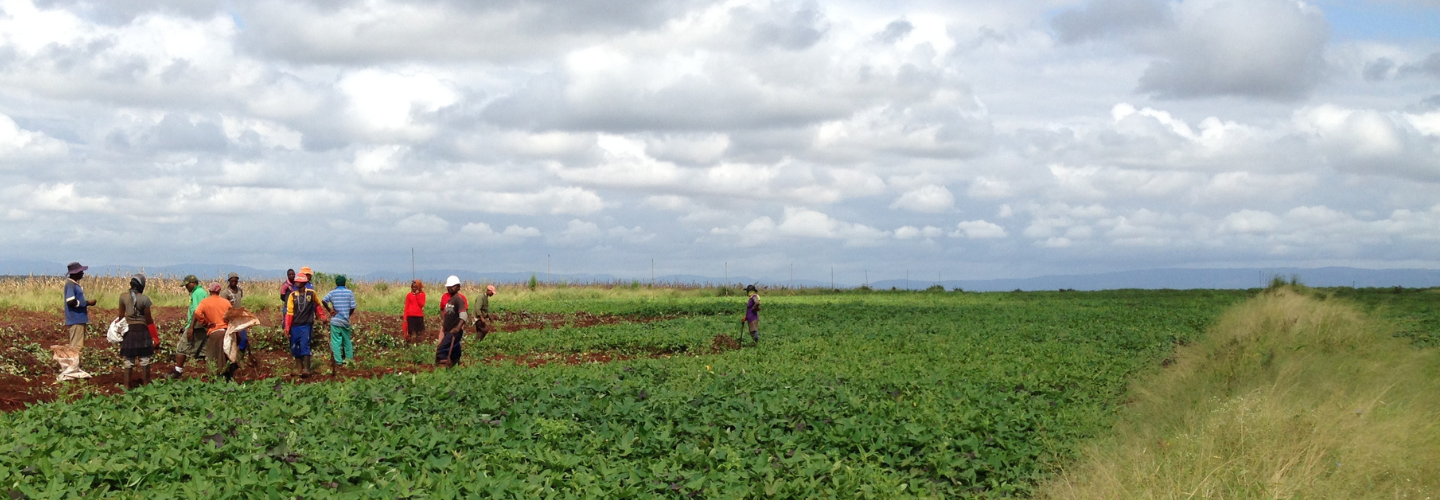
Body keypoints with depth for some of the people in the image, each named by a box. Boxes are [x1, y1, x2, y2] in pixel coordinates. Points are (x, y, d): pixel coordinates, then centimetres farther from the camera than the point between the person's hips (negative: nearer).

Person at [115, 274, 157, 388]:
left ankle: (127, 385, 12)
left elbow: (121, 315, 6)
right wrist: (152, 320, 15)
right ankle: (146, 384, 12)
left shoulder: (123, 297, -4)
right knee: (144, 359, 7)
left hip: (129, 330, 3)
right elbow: (148, 320, -7)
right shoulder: (144, 299, -14)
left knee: (129, 359, 10)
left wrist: (117, 313, 29)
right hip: (142, 330, -3)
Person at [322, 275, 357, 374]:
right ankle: (349, 359, 26)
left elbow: (323, 301, -14)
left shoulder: (333, 292, 0)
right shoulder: (349, 292, 0)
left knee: (336, 341, -1)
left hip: (335, 321, -1)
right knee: (347, 341, 16)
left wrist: (329, 310, -3)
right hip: (345, 321, 1)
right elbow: (352, 307, -4)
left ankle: (338, 361, -6)